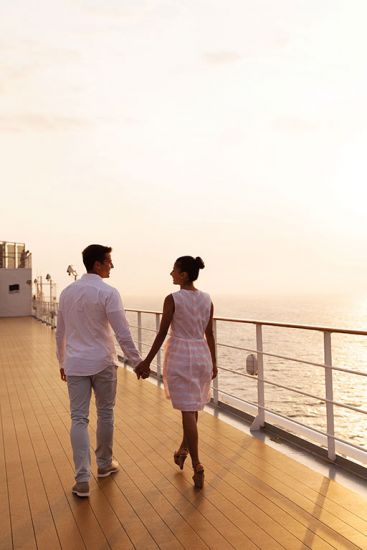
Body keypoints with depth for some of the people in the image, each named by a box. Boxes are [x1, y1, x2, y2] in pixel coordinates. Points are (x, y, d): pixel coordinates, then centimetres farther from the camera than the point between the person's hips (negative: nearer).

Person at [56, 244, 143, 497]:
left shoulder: (67, 292, 5)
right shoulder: (108, 292, -13)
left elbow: (60, 333, 12)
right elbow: (123, 333, -16)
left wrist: (62, 362, 23)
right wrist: (138, 362, -7)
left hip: (75, 364, 4)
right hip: (102, 363, -4)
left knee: (79, 419, 5)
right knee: (105, 414, 14)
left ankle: (82, 479, 2)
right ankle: (105, 464, 30)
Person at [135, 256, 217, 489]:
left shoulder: (172, 299, -12)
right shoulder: (207, 299, 3)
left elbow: (162, 334, -11)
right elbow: (210, 334, 7)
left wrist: (147, 362, -3)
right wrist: (213, 363, 17)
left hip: (179, 356, -5)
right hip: (201, 356, 5)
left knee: (188, 410, 0)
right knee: (193, 406, 23)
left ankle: (198, 466, -1)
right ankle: (183, 450, 38)